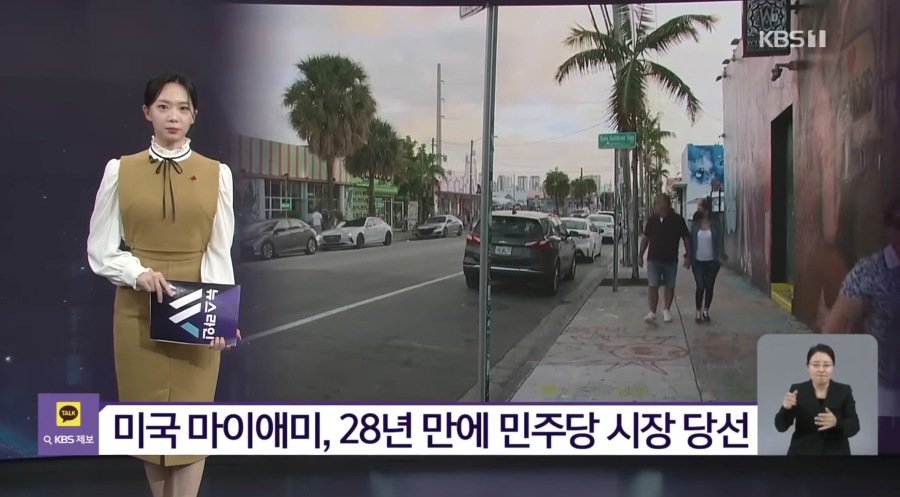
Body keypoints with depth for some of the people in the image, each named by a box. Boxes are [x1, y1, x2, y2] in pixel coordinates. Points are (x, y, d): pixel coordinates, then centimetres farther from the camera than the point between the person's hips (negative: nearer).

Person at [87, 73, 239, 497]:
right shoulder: (120, 170, 2)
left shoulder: (216, 173, 3)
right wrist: (139, 273, -16)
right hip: (138, 310, 1)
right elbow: (100, 250, 2)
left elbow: (219, 252, 1)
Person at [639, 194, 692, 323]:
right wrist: (641, 255, 7)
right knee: (652, 286, -8)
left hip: (671, 260, 0)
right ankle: (652, 312, -8)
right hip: (653, 259, 0)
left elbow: (686, 238, -1)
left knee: (670, 287, 10)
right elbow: (645, 238, 9)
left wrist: (688, 256, -5)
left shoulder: (678, 220, -6)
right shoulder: (652, 220, 1)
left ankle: (666, 310, 27)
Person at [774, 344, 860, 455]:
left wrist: (836, 423, -25)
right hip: (803, 454, 0)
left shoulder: (844, 391, 2)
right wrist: (786, 408, -25)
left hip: (836, 453, 1)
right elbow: (781, 426, -5)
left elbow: (854, 426, -4)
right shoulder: (797, 390, 0)